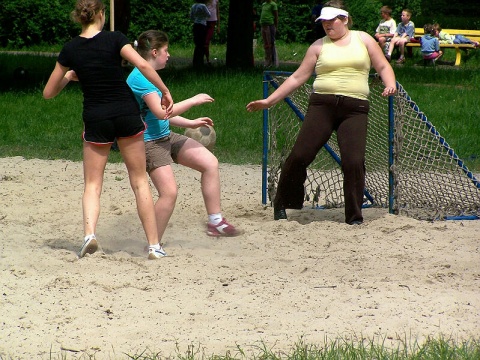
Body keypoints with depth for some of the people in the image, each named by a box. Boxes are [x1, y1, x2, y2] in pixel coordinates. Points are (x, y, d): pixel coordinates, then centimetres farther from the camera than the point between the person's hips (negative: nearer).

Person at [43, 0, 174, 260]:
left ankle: (90, 234, -18)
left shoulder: (70, 49, 1)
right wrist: (165, 92, -6)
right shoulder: (114, 39, -4)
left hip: (96, 119, 1)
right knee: (139, 181, 9)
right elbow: (143, 65, -17)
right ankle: (154, 245, 6)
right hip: (127, 114, 0)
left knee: (92, 184, 8)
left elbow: (48, 93, 7)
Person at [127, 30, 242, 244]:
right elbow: (160, 112, -26)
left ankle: (215, 222, 7)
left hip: (166, 137, 10)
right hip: (149, 143, -10)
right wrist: (193, 101, -17)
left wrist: (190, 123, 21)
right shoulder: (140, 78, -18)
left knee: (210, 162, 3)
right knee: (169, 192, -18)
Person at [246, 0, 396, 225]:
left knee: (354, 161, -12)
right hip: (322, 105, 1)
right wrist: (269, 101, 9)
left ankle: (355, 216, 2)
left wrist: (390, 86, -8)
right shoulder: (319, 46, 12)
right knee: (300, 155, -8)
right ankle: (282, 205, 10)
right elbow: (297, 77, 13)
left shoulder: (363, 40, 12)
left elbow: (383, 66, 14)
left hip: (355, 108, -1)